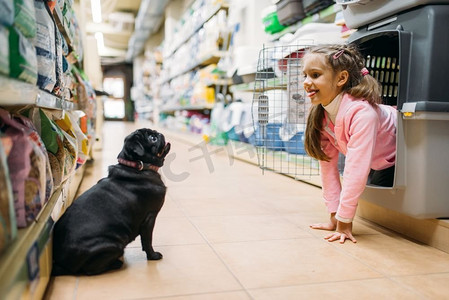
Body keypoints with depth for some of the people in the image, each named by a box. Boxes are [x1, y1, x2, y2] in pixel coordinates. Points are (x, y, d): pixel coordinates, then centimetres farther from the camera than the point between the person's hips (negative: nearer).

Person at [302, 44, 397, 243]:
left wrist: (344, 222, -33)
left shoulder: (361, 113, -37)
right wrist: (334, 217, -11)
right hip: (381, 165, 6)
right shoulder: (321, 115, -15)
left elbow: (356, 171, -38)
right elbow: (327, 163, -11)